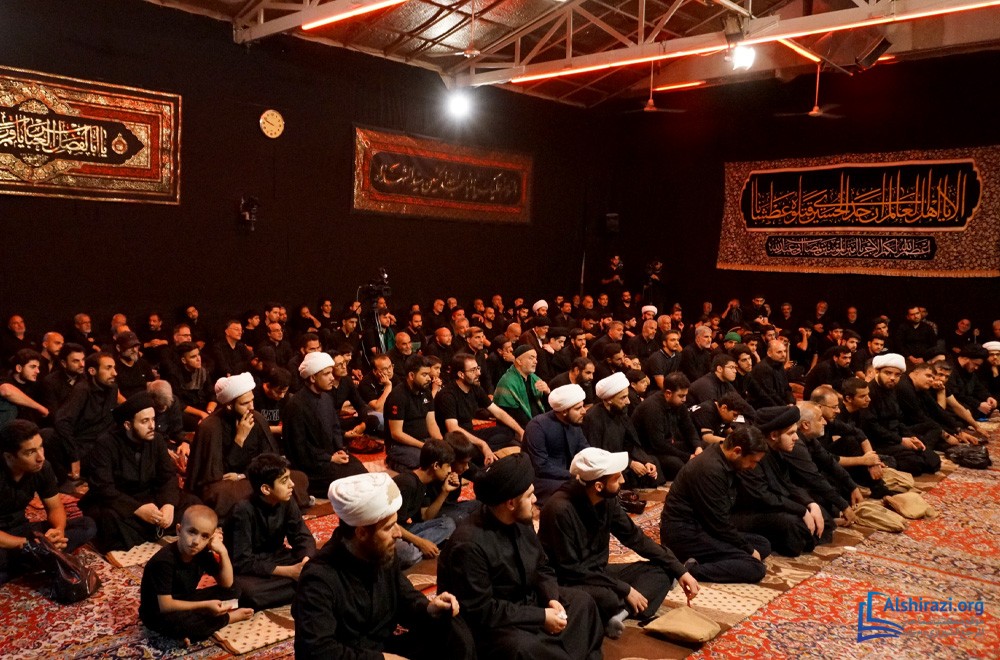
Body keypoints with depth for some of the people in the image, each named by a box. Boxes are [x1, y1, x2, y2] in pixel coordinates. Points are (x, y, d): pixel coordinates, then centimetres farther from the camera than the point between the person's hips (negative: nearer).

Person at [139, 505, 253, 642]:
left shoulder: (203, 553, -7)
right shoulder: (164, 561, -28)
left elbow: (227, 584, -3)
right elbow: (165, 605, -30)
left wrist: (223, 552, -16)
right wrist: (206, 606, -32)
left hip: (184, 603, 7)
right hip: (159, 613, -7)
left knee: (232, 593, -2)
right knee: (181, 622, -39)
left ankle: (194, 628, -18)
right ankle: (230, 617, -13)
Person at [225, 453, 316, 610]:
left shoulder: (287, 502, -8)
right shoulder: (243, 511, -25)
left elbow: (303, 537, -6)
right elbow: (242, 563, -27)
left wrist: (306, 563, -29)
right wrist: (289, 571, -32)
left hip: (276, 560, 4)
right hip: (249, 570, -4)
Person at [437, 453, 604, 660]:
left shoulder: (521, 522, -3)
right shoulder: (469, 544, -28)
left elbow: (541, 568, 10)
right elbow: (481, 611, -28)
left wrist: (552, 598, -11)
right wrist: (541, 617, -24)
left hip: (526, 601, 8)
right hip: (488, 626, -8)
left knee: (580, 600, 7)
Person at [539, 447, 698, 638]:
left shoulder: (607, 500, -5)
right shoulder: (561, 509, -27)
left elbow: (635, 537, 7)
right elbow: (570, 570, -24)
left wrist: (679, 570, 1)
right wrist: (624, 590, -20)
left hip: (598, 573, 9)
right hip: (568, 584, -8)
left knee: (661, 570, -4)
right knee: (608, 598, -40)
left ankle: (621, 612, -23)